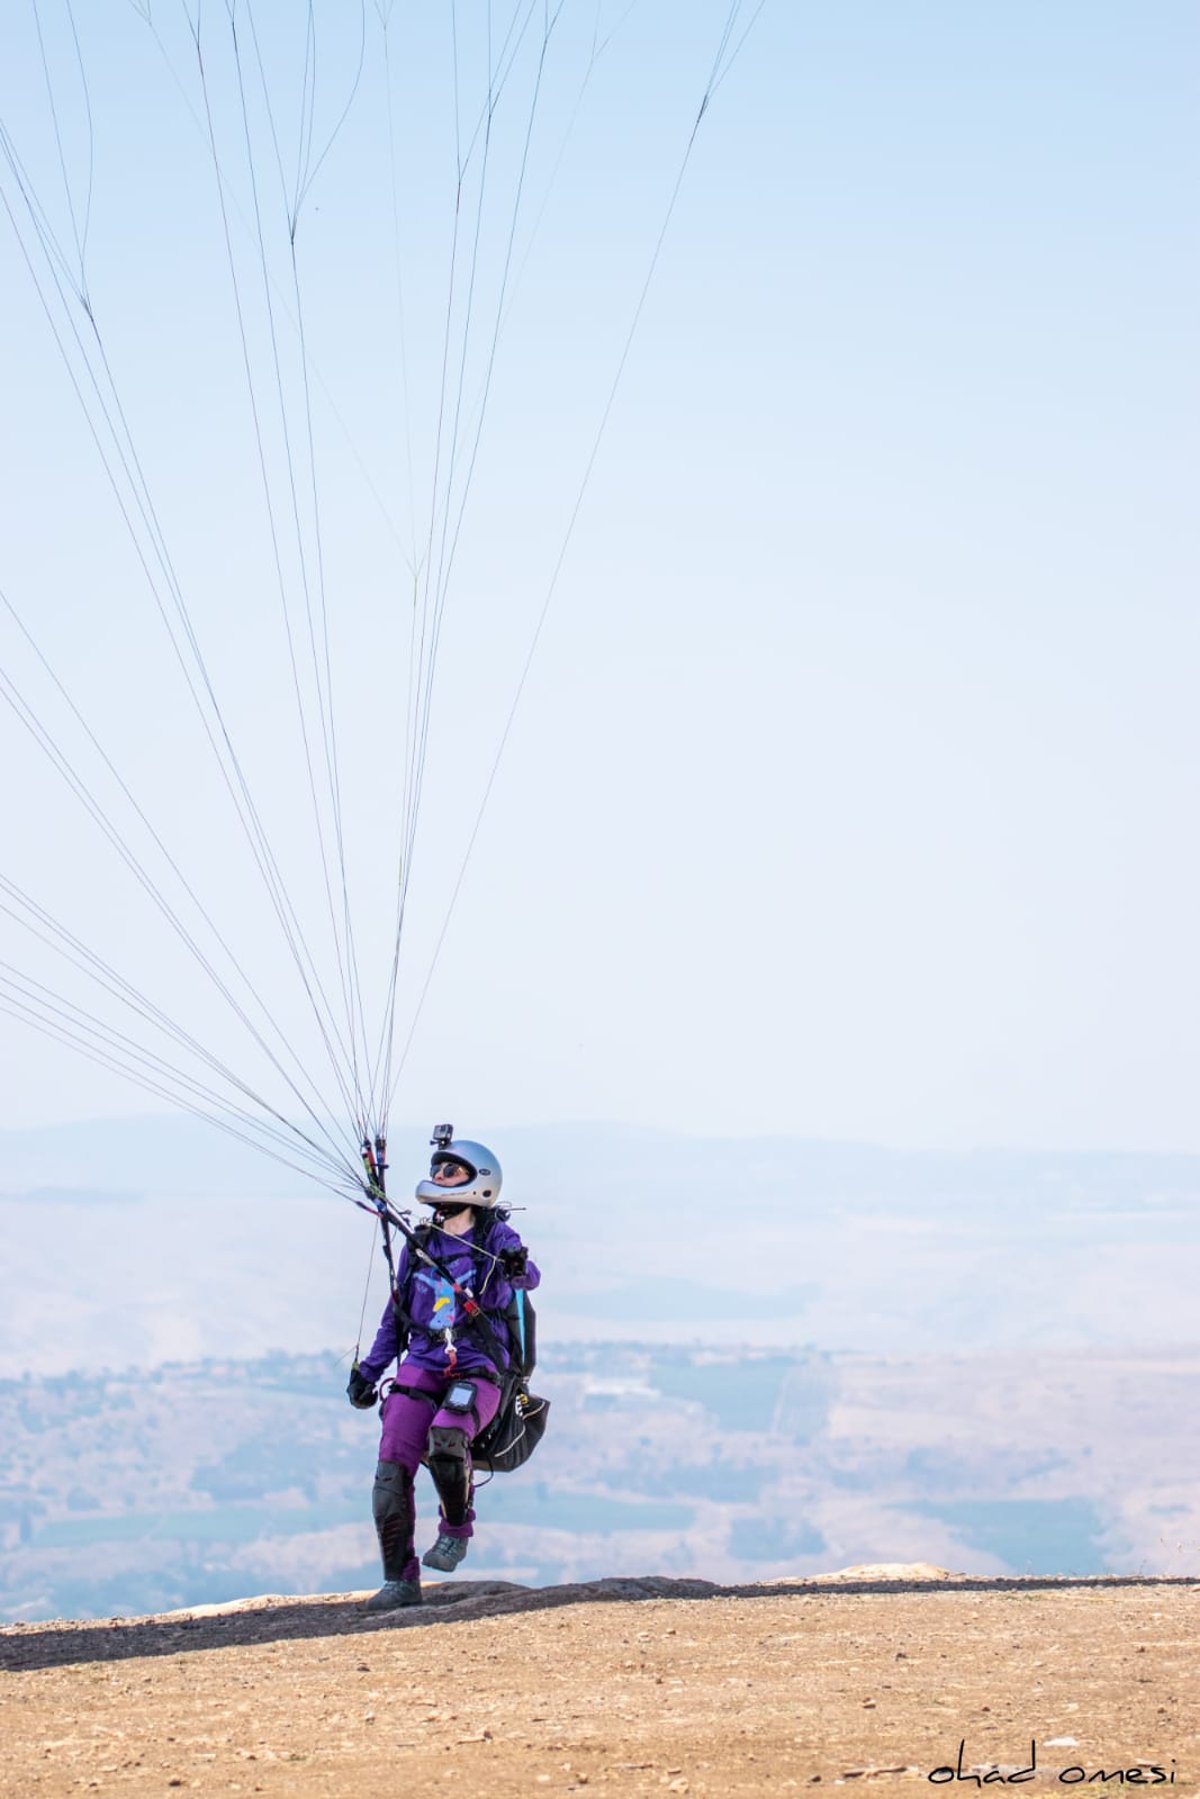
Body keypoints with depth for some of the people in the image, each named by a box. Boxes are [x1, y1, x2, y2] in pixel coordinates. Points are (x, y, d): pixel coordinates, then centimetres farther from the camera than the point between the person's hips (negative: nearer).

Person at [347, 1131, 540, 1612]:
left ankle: (456, 1530, -5)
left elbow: (527, 1278, -22)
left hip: (478, 1371, -4)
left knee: (445, 1440, -32)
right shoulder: (419, 1245, 13)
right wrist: (368, 1371, 14)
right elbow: (396, 1318, 21)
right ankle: (400, 1581, -4)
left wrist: (516, 1270, -45)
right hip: (421, 1368, 4)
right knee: (391, 1468, -13)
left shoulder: (495, 1239, 0)